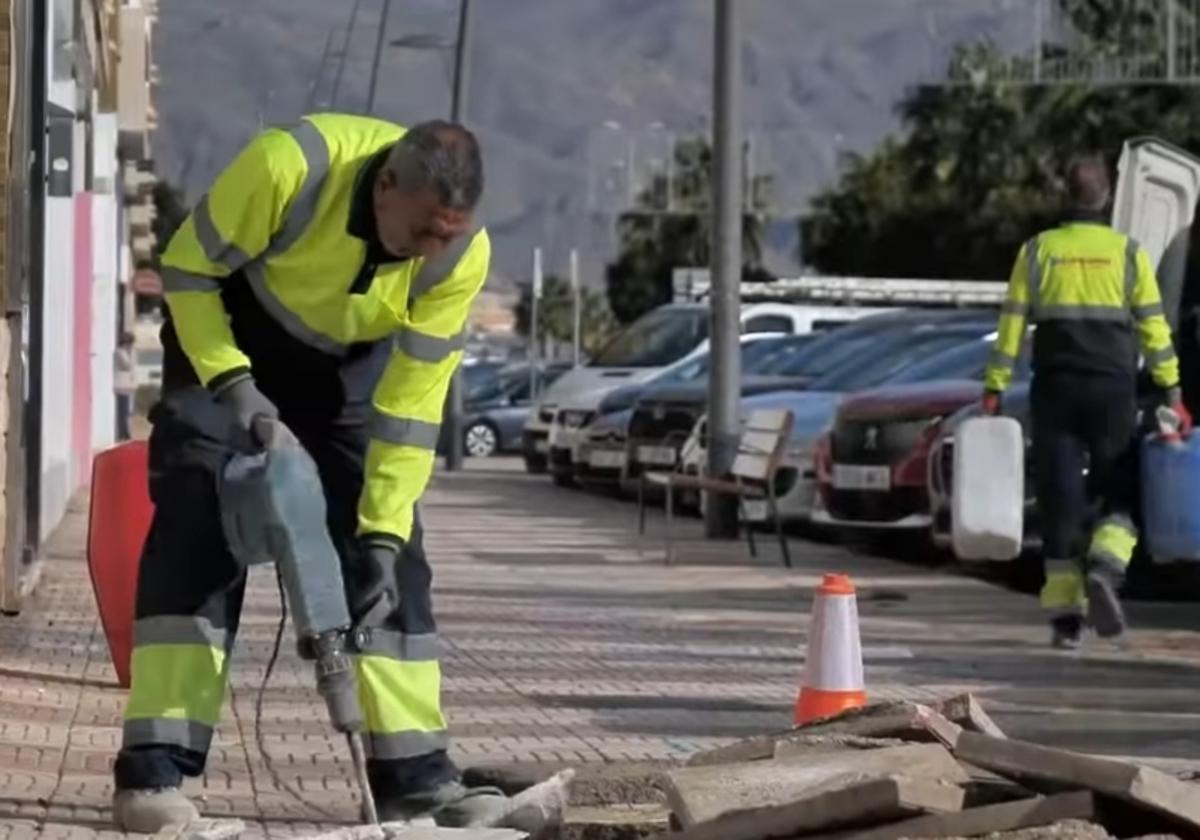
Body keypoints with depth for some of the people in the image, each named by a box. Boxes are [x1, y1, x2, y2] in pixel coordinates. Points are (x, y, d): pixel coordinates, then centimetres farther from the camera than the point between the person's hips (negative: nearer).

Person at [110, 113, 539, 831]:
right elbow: (186, 268, -21)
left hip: (346, 364, 3)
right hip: (230, 337, -3)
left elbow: (411, 406, -20)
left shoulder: (463, 256, -27)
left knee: (393, 553, -4)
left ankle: (415, 773, 2)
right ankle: (155, 772, -18)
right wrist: (229, 381, -31)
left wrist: (382, 534, -24)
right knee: (197, 531, -16)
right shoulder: (288, 166, -37)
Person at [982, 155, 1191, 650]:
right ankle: (1105, 568, -19)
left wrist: (994, 389, 3)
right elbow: (1154, 328, -1)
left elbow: (1012, 324, 1)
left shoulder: (1037, 251, 4)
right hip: (1112, 387, -1)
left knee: (1060, 498, 4)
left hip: (1055, 387, 1)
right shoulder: (1129, 253, 2)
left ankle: (1065, 616, 2)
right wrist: (1172, 395, 2)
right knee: (1120, 494, 9)